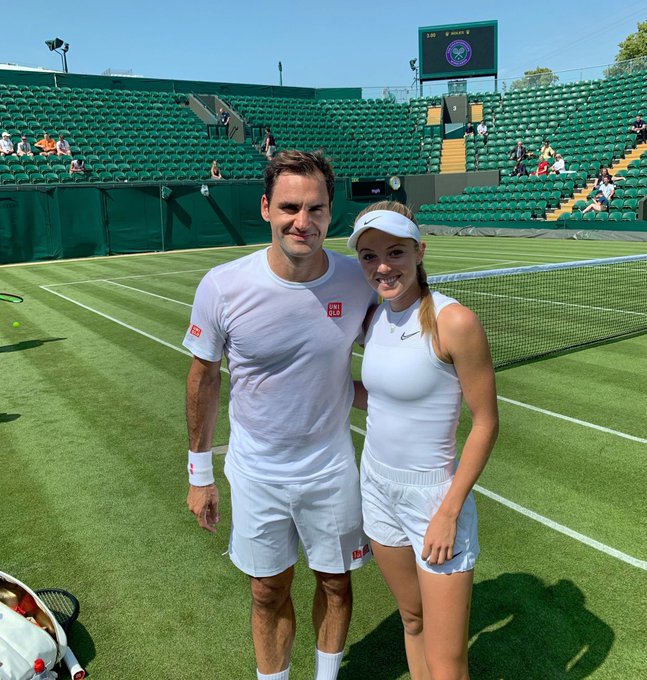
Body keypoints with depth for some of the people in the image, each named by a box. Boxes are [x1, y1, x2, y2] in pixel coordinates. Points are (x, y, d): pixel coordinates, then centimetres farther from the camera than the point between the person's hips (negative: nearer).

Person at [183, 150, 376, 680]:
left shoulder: (357, 279, -15)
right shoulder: (223, 287, -17)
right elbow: (204, 377, -3)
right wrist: (200, 472, 2)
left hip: (333, 469, 1)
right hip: (256, 473, -1)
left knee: (335, 582, 19)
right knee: (268, 593, 17)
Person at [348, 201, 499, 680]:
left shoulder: (455, 322, -20)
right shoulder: (375, 319, 1)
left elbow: (485, 423, -15)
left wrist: (448, 512, -14)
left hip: (434, 499, -6)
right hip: (377, 488, 6)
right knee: (412, 620, 23)